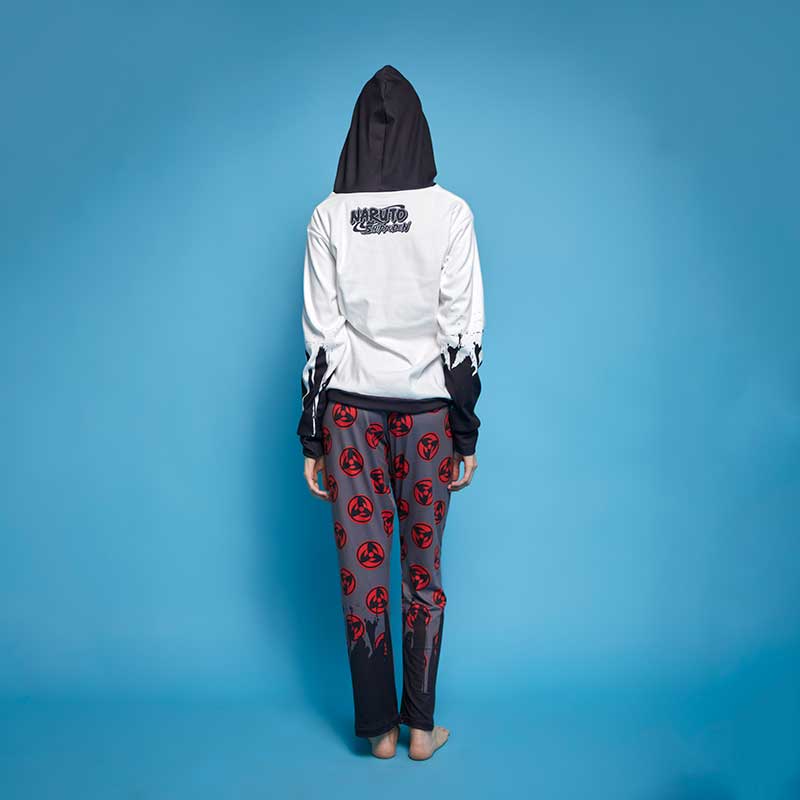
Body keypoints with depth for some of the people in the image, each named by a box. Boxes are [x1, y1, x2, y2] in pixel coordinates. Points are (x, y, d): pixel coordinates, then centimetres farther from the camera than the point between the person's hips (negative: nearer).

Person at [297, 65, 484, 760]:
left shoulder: (329, 216, -1)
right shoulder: (450, 212, -3)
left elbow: (320, 335, -2)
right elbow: (464, 331, -5)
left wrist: (312, 440, 4)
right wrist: (467, 434, 1)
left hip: (348, 408, 1)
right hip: (427, 409, 0)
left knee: (362, 569, 9)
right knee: (423, 568, 12)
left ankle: (379, 727, 22)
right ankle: (422, 726, 23)